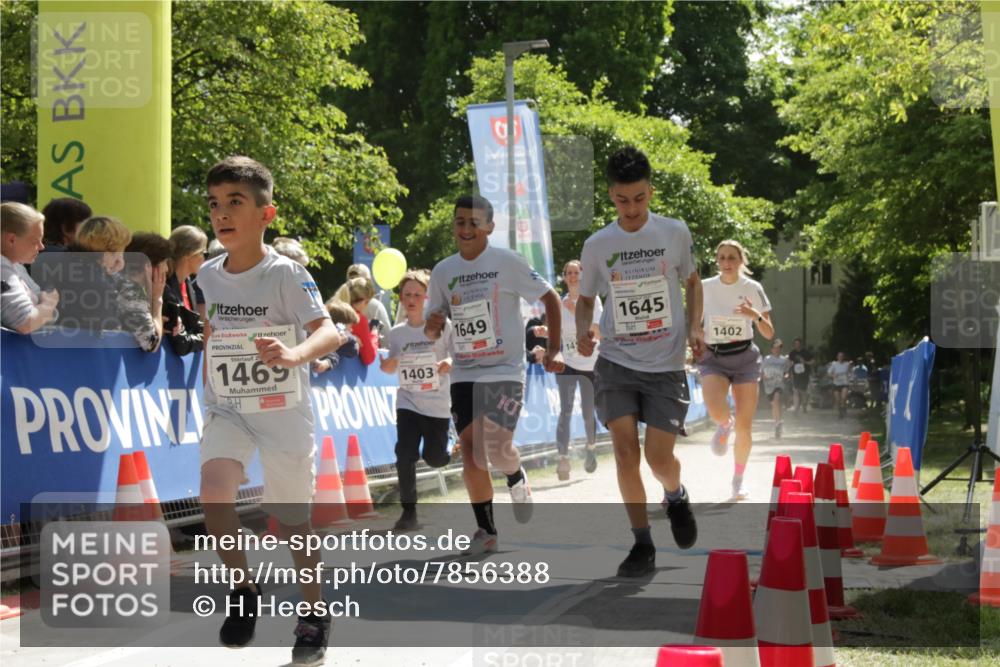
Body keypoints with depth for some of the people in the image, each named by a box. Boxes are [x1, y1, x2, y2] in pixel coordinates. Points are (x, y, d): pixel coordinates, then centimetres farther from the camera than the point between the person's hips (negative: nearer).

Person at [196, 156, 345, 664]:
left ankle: (314, 616, 27)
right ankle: (244, 589, -2)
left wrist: (294, 354, -48)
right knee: (213, 489, -23)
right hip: (227, 410, 3)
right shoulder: (209, 275, 0)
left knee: (291, 519, 5)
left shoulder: (285, 274, -15)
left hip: (282, 411, -3)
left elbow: (330, 333, -27)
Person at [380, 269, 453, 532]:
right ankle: (409, 513, 1)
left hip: (437, 404, -2)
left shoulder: (442, 326, -8)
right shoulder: (396, 333, 1)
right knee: (405, 456, -9)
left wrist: (450, 362, -27)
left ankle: (452, 443, 42)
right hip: (408, 402, 2)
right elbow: (392, 366, 12)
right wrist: (387, 366, -12)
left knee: (434, 458, 5)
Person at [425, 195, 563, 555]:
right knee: (470, 451, -2)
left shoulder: (507, 262, -7)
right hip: (464, 374, 4)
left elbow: (550, 298, -2)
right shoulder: (443, 271, 6)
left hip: (505, 371, -4)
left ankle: (517, 478, 21)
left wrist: (554, 349, -8)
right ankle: (485, 530, 11)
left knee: (497, 449, -15)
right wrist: (433, 325, -11)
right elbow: (432, 332, 14)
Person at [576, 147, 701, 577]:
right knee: (625, 450, -12)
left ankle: (676, 497, 30)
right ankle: (642, 545, 0)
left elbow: (692, 282, 14)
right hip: (616, 363, 1)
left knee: (658, 457, -6)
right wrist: (583, 331, -10)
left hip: (666, 365, -1)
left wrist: (695, 327, -2)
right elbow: (585, 299, 12)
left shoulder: (674, 233, -1)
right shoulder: (597, 245, 0)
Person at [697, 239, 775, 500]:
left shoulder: (752, 288, -2)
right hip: (713, 358, 0)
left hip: (745, 358, 0)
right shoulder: (705, 288, 0)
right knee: (716, 411, -29)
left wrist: (756, 315, -21)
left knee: (744, 426, -4)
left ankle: (738, 480, 18)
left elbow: (769, 333, -3)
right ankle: (725, 424, 9)